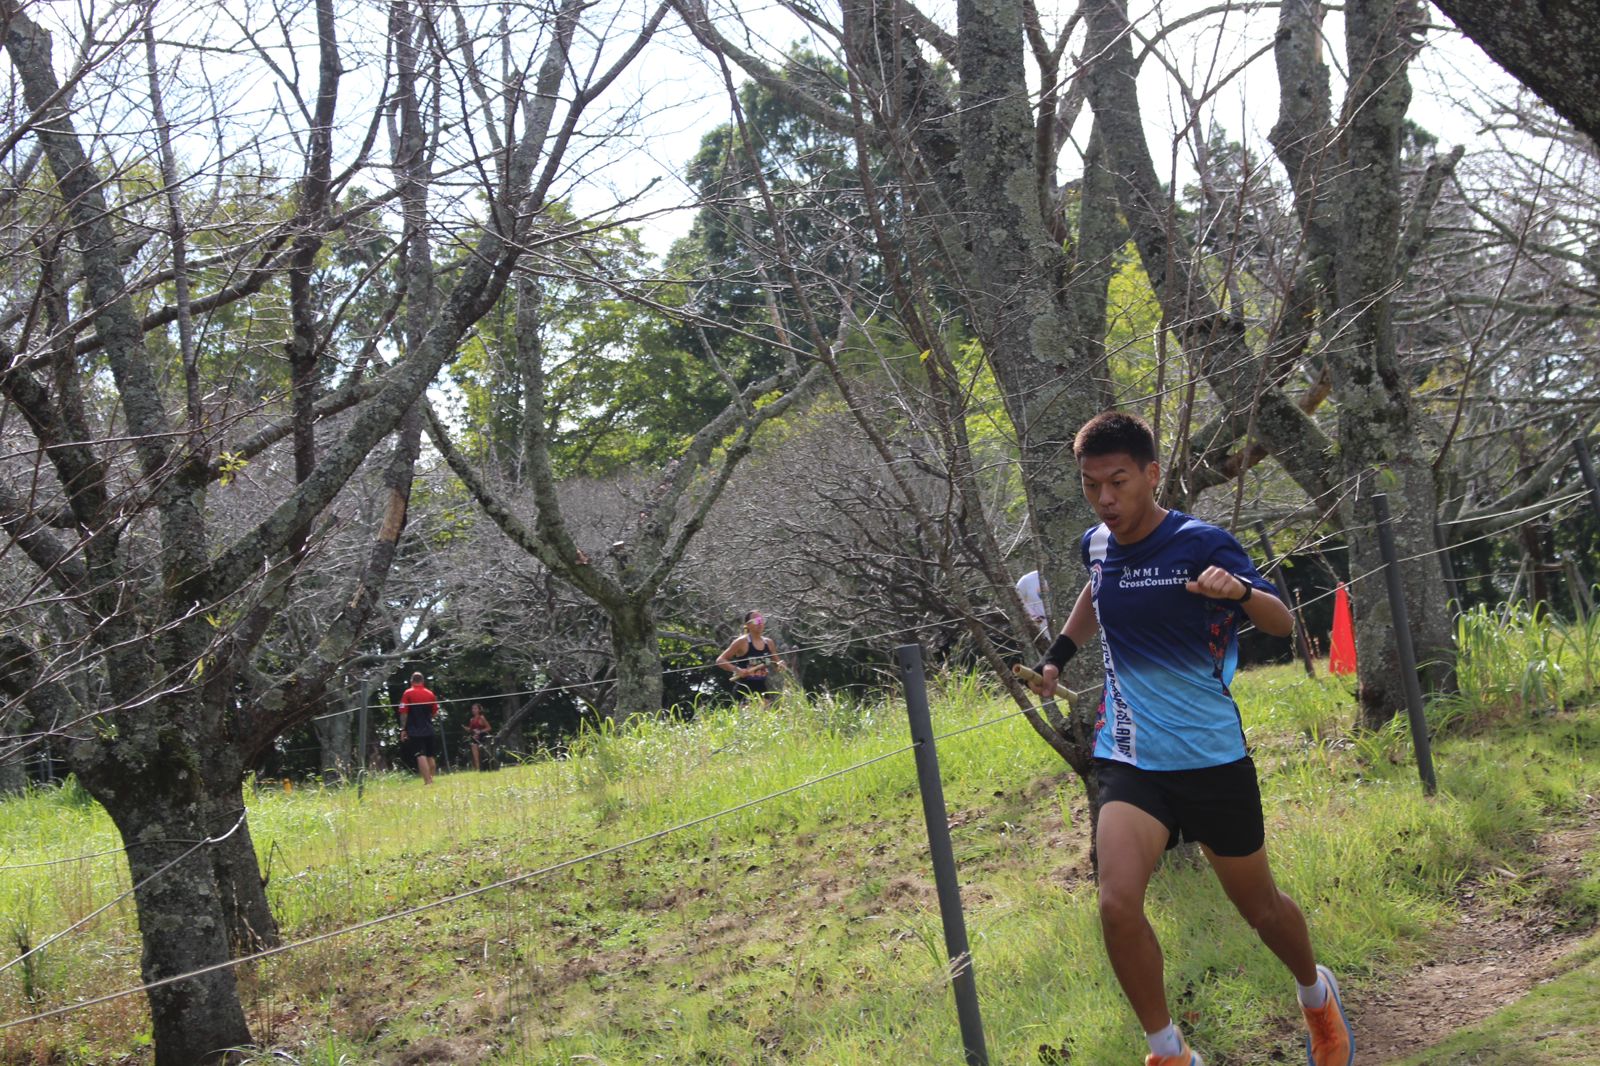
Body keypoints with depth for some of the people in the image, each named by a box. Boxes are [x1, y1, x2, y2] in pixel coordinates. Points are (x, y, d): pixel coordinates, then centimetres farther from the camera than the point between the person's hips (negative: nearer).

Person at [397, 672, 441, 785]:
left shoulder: (407, 694, -4)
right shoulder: (430, 694, 6)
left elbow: (403, 713, -8)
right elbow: (435, 714, 10)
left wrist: (403, 730, -3)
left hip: (414, 731, -4)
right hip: (429, 731, 4)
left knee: (421, 756, -8)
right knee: (430, 756, 14)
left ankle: (427, 781, -16)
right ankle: (431, 779, 20)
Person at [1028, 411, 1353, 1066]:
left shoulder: (1200, 543, -13)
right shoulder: (1097, 544, 3)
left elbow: (1282, 623, -12)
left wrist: (1239, 590, -32)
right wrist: (1059, 652, 24)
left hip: (1211, 756, -3)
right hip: (1130, 758, 3)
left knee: (1259, 906, 14)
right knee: (1117, 903, -19)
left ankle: (1317, 996, 46)